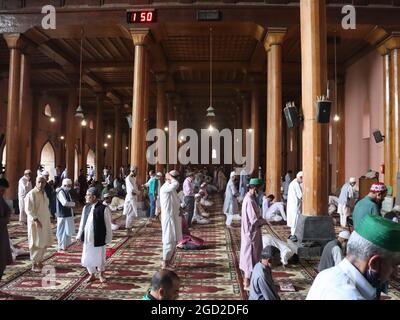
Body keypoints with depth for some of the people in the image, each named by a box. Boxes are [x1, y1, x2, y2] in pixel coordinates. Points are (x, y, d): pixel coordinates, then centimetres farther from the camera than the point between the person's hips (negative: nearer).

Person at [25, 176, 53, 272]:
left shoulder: (44, 193, 10)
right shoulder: (31, 194, -14)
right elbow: (29, 209, -19)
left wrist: (48, 219, 14)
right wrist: (36, 220, -24)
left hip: (45, 222, 8)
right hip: (36, 223, -8)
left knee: (44, 243, 13)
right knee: (36, 244, -2)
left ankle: (40, 261, 27)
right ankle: (34, 264, 7)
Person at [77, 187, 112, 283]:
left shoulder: (104, 209, -14)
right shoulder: (86, 207, 2)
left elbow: (108, 225, -10)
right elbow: (82, 222, 10)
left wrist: (108, 238, -8)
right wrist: (80, 235, 9)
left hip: (99, 239, -5)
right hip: (87, 238, 5)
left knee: (100, 257, 10)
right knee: (87, 257, 11)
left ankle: (101, 275, 33)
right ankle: (92, 275, 32)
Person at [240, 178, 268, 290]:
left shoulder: (248, 198, 7)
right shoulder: (250, 201, -24)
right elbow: (254, 220, -24)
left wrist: (260, 219, 2)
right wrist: (264, 221, -7)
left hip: (249, 232, 10)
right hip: (252, 233, -10)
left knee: (248, 255, 19)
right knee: (251, 256, 1)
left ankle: (246, 279, 33)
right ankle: (247, 284, 12)